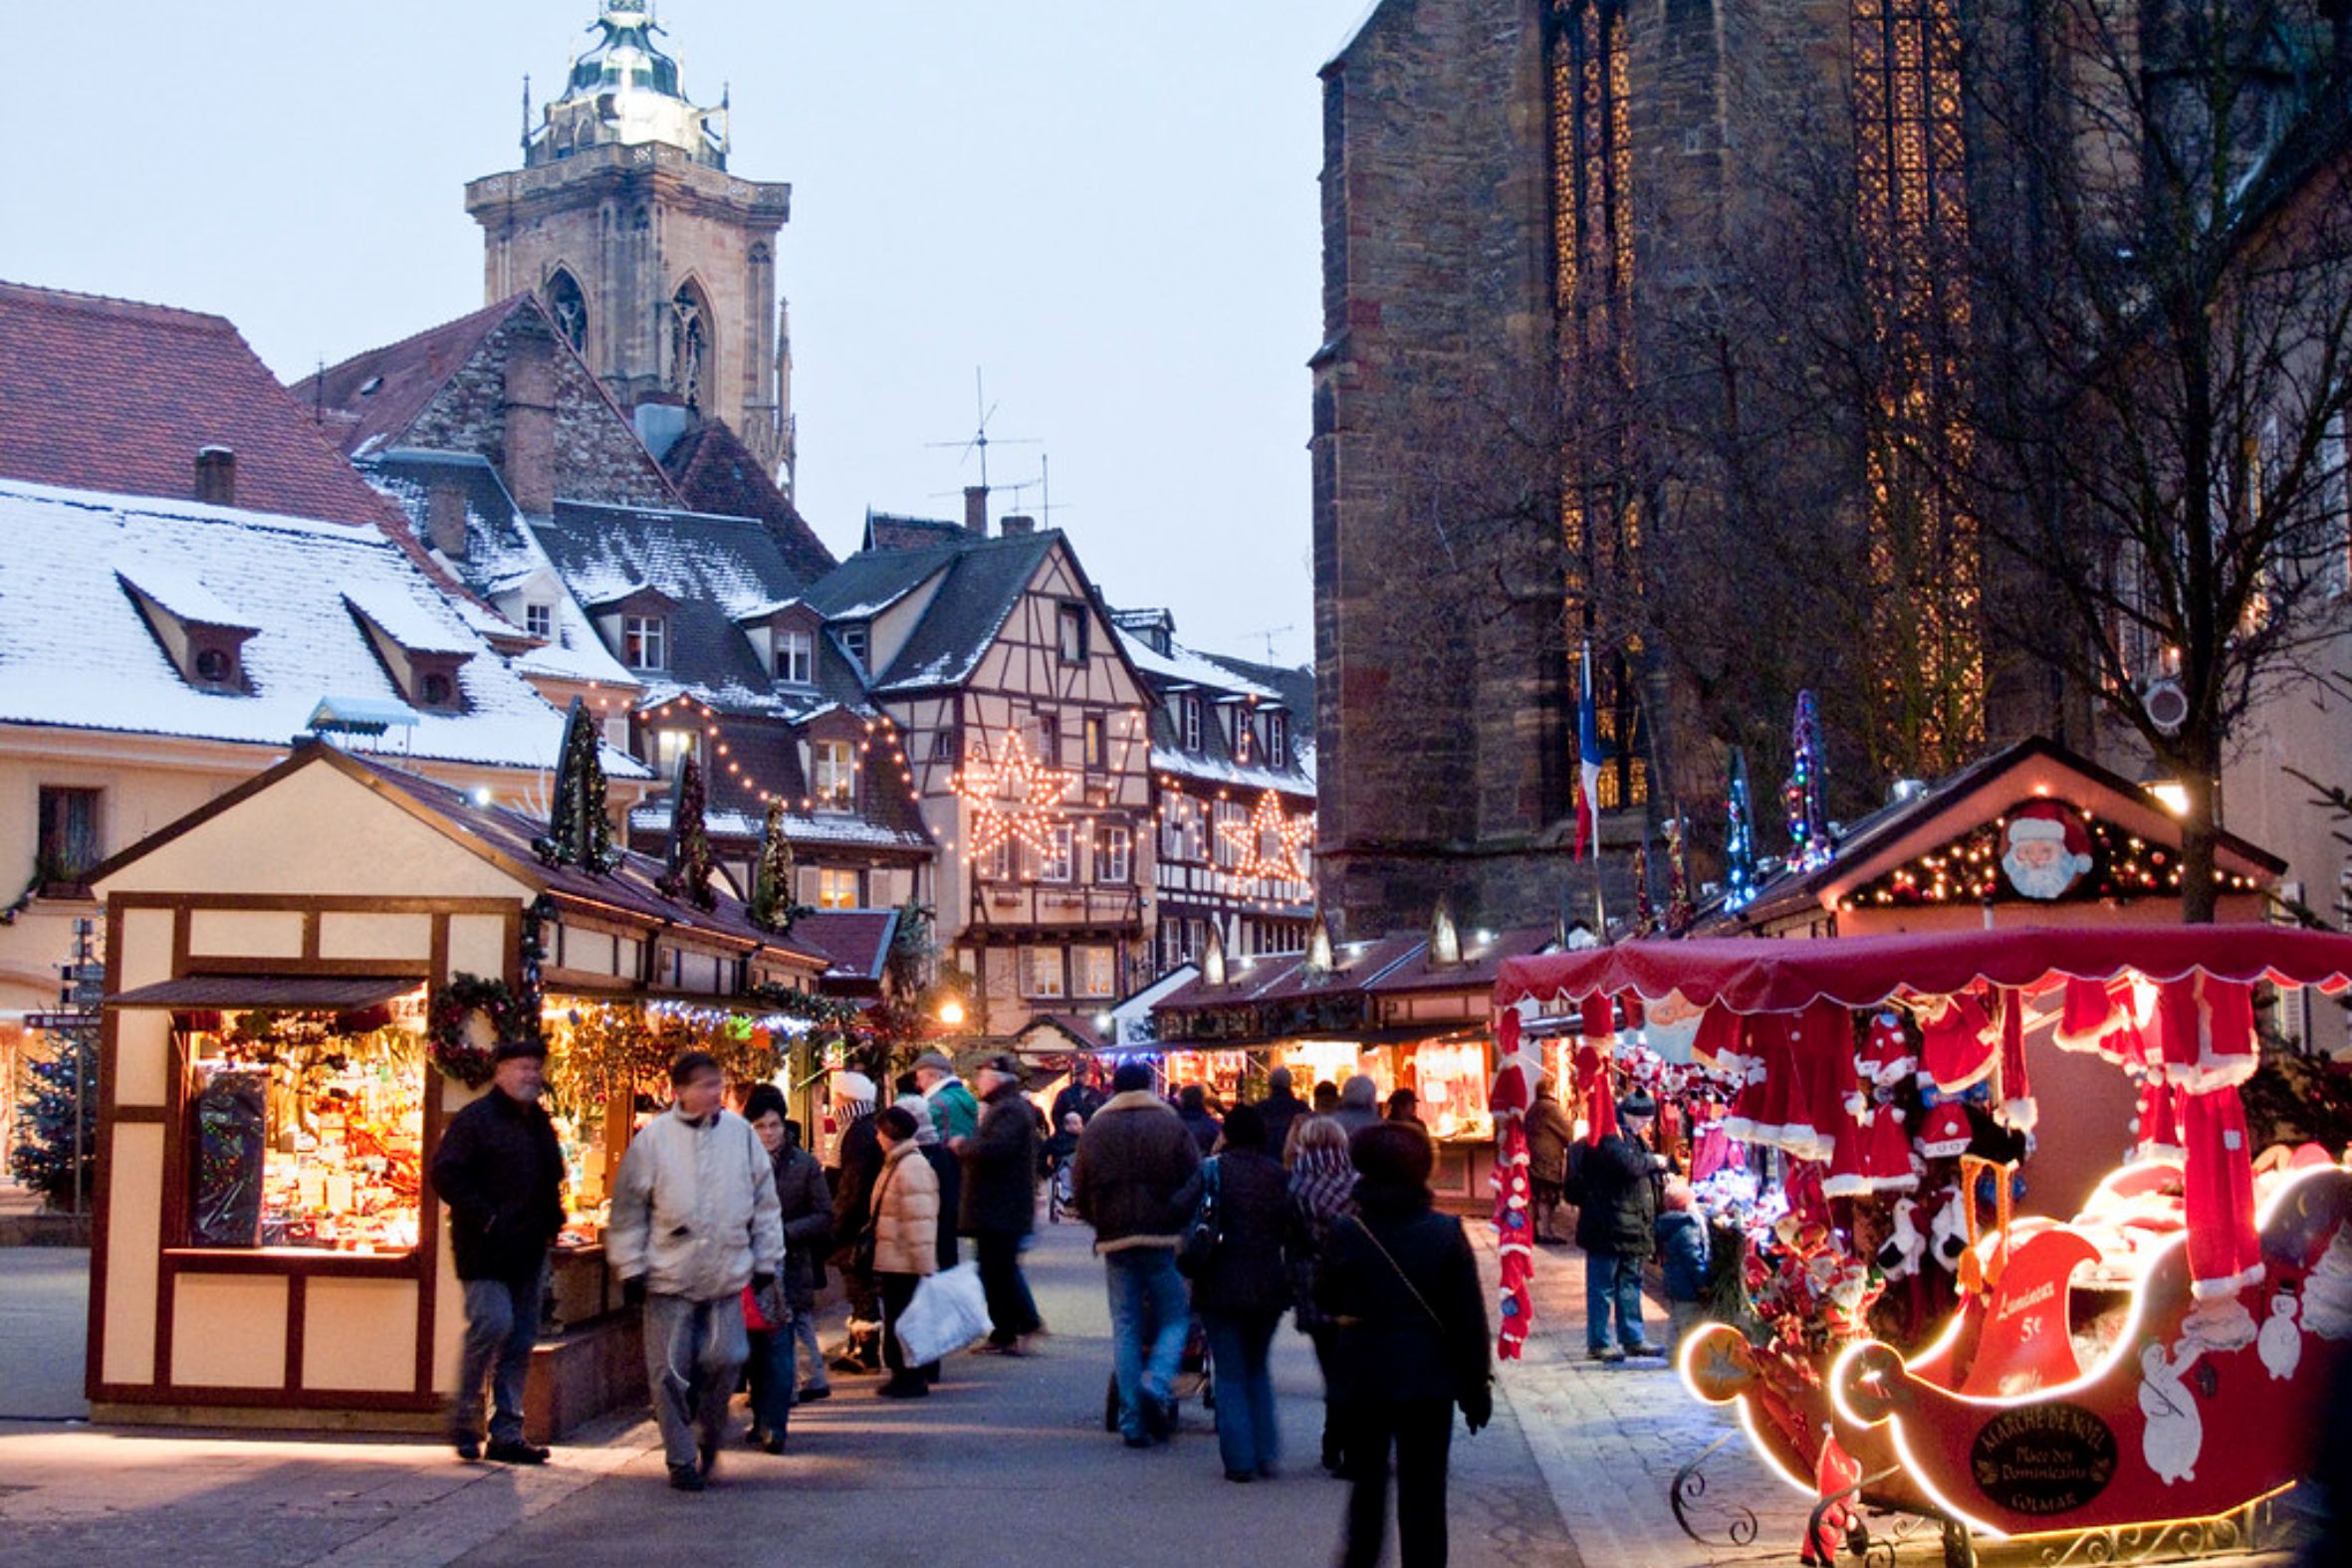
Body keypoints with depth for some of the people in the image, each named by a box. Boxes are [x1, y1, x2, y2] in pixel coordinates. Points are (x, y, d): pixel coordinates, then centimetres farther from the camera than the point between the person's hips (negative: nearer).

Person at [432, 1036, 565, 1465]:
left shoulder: (540, 1124, 17)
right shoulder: (475, 1119, -7)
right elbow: (446, 1173, -14)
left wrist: (551, 1221, 14)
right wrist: (485, 1217, -17)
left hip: (529, 1252, 8)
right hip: (487, 1252, -8)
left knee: (521, 1341, 7)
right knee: (493, 1323, -18)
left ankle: (507, 1434, 13)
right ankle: (463, 1419, 0)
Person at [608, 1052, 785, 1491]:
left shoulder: (740, 1133, 4)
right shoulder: (653, 1138, -3)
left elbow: (764, 1201, 11)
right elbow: (629, 1209, 1)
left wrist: (767, 1259, 10)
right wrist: (631, 1268, -2)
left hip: (727, 1275, 2)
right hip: (669, 1275, -2)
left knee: (725, 1360, -3)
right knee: (671, 1372, 2)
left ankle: (707, 1436, 24)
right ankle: (681, 1459, 15)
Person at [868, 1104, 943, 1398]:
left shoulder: (912, 1168, -18)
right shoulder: (894, 1165, 14)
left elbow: (920, 1222, -22)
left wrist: (924, 1267, -23)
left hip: (906, 1266, -10)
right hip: (892, 1263, 10)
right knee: (895, 1321, 14)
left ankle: (913, 1378, 4)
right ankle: (902, 1375, 22)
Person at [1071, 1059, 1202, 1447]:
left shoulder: (1095, 1129, 6)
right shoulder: (1170, 1124, 0)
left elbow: (1079, 1190, 8)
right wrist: (1183, 1223, 15)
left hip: (1116, 1240, 2)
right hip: (1164, 1239, -2)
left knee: (1125, 1327, 7)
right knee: (1174, 1317, 9)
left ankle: (1133, 1421, 5)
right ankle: (1158, 1384, -17)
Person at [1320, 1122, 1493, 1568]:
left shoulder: (1347, 1233, -9)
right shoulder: (1446, 1231, -7)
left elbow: (1325, 1298, 4)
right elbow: (1470, 1317, -4)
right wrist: (1476, 1385, 4)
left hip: (1362, 1378, 0)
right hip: (1428, 1380, 0)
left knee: (1367, 1485, 16)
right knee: (1423, 1493, 6)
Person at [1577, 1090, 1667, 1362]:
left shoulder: (1632, 1138, 19)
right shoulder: (1606, 1138, -13)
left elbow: (1645, 1176, 30)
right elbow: (1627, 1165, -28)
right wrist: (1653, 1161, -11)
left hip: (1632, 1227, 10)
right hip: (1608, 1228, -10)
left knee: (1630, 1283, 15)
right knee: (1603, 1286, -3)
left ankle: (1633, 1339, 23)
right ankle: (1598, 1342, 1)